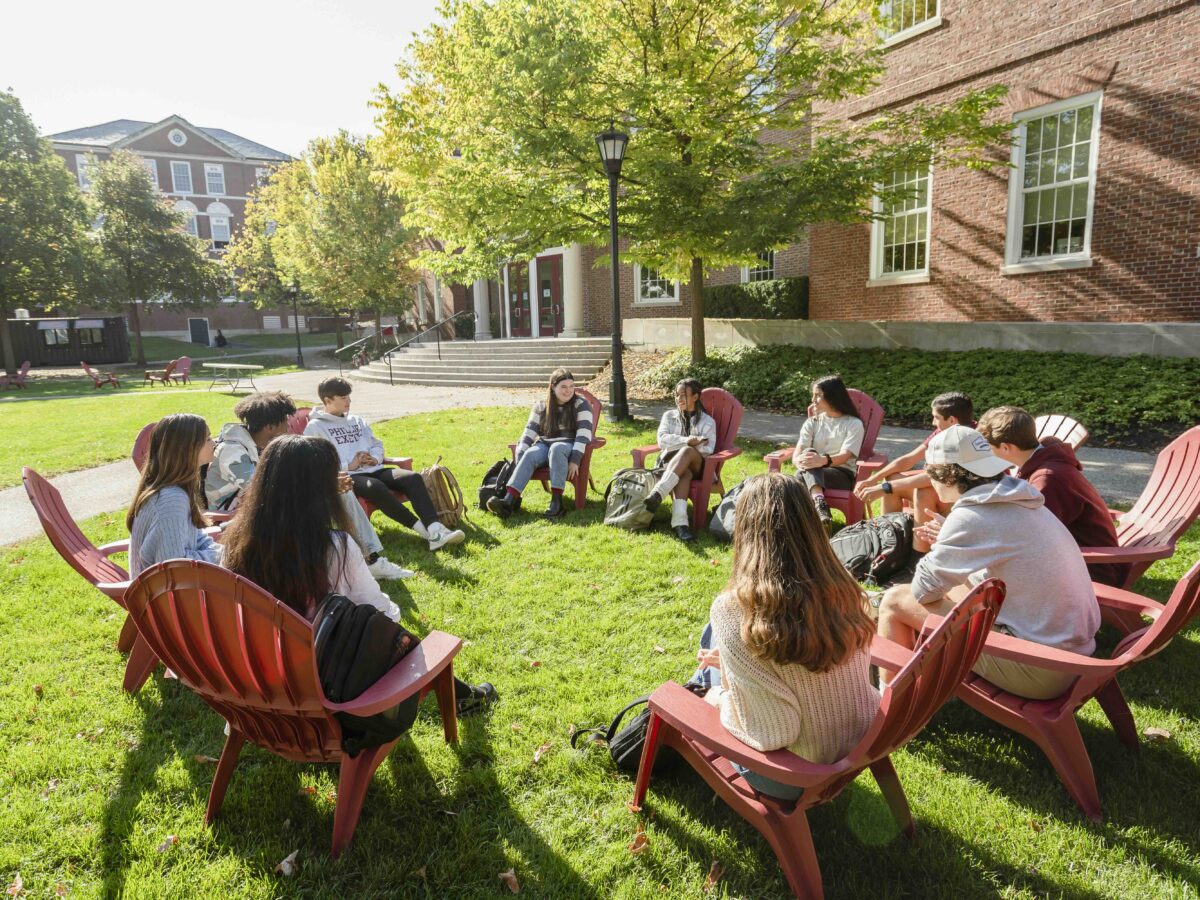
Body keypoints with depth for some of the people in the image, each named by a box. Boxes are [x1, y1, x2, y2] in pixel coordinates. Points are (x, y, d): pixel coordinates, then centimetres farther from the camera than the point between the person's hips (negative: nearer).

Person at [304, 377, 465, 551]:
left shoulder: (356, 420, 25)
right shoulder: (315, 427, 4)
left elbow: (377, 445, 25)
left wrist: (375, 458, 1)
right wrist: (348, 466, -15)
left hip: (373, 470, 6)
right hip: (347, 478, -6)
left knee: (413, 478, -21)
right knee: (376, 487, -39)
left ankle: (435, 530, -37)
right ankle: (420, 527, -31)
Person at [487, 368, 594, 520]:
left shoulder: (580, 405, 0)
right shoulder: (541, 406, 11)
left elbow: (584, 434, -11)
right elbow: (529, 432, 5)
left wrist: (575, 460, -24)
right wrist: (519, 457, -10)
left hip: (569, 446, -3)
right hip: (544, 445, 3)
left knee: (556, 449, -38)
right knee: (530, 455, -30)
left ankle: (557, 501, -45)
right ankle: (509, 500, -49)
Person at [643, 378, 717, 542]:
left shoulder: (707, 421, 11)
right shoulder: (669, 415, 18)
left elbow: (707, 450, -3)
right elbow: (662, 441, 0)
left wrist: (689, 445, -12)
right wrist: (687, 440, -13)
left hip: (696, 465, -1)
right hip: (670, 461, 1)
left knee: (687, 451, -38)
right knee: (683, 473, -38)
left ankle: (657, 494, -54)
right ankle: (679, 522, -61)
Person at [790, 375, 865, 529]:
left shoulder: (853, 424, 2)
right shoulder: (812, 422, 14)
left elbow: (845, 456, -16)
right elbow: (797, 454, 0)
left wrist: (823, 460, -39)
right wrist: (800, 462, -28)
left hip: (842, 476, -3)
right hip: (813, 473, 3)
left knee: (803, 477, -33)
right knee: (809, 453, -33)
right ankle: (819, 503, -51)